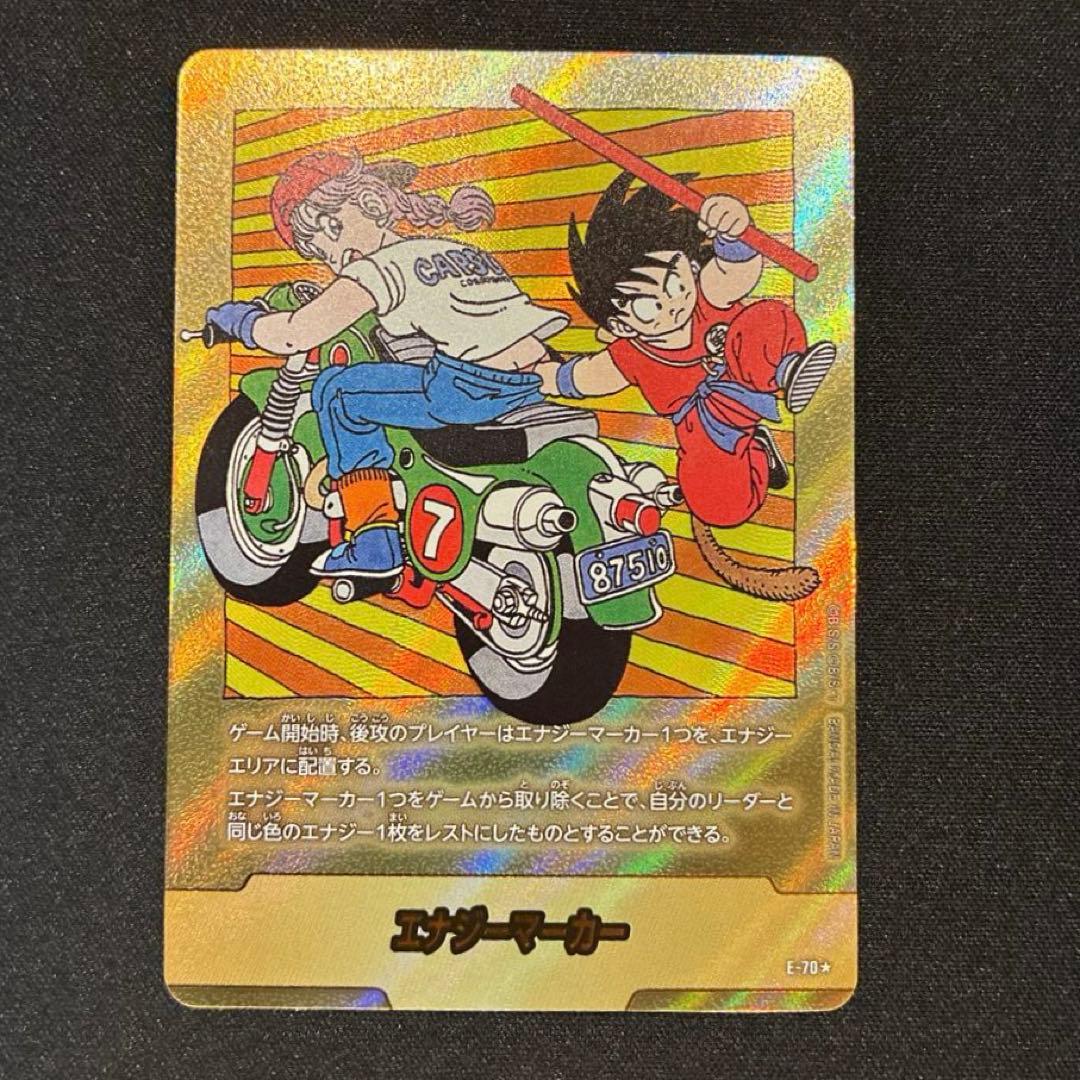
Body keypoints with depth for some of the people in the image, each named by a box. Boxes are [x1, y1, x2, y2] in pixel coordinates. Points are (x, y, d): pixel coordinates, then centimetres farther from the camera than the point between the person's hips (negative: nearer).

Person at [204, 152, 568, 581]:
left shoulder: (381, 267, 1)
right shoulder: (458, 249, 25)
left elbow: (294, 334, -4)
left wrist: (235, 315, 16)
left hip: (475, 386, -8)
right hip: (535, 384, 8)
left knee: (336, 389, 9)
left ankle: (375, 543, 5)